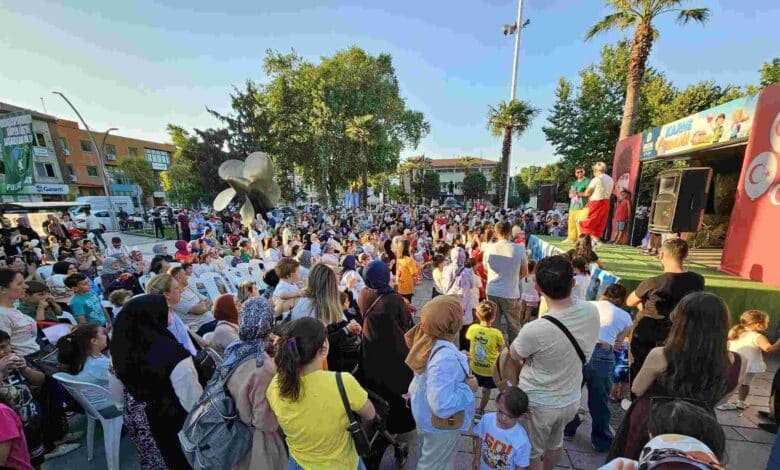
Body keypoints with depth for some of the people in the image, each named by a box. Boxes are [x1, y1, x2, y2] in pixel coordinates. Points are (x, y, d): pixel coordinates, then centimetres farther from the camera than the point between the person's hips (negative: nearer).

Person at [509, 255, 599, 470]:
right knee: (555, 444, 33)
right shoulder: (591, 312, -19)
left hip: (537, 404, -6)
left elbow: (514, 355, -14)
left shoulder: (535, 330, -37)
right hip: (571, 399, 6)